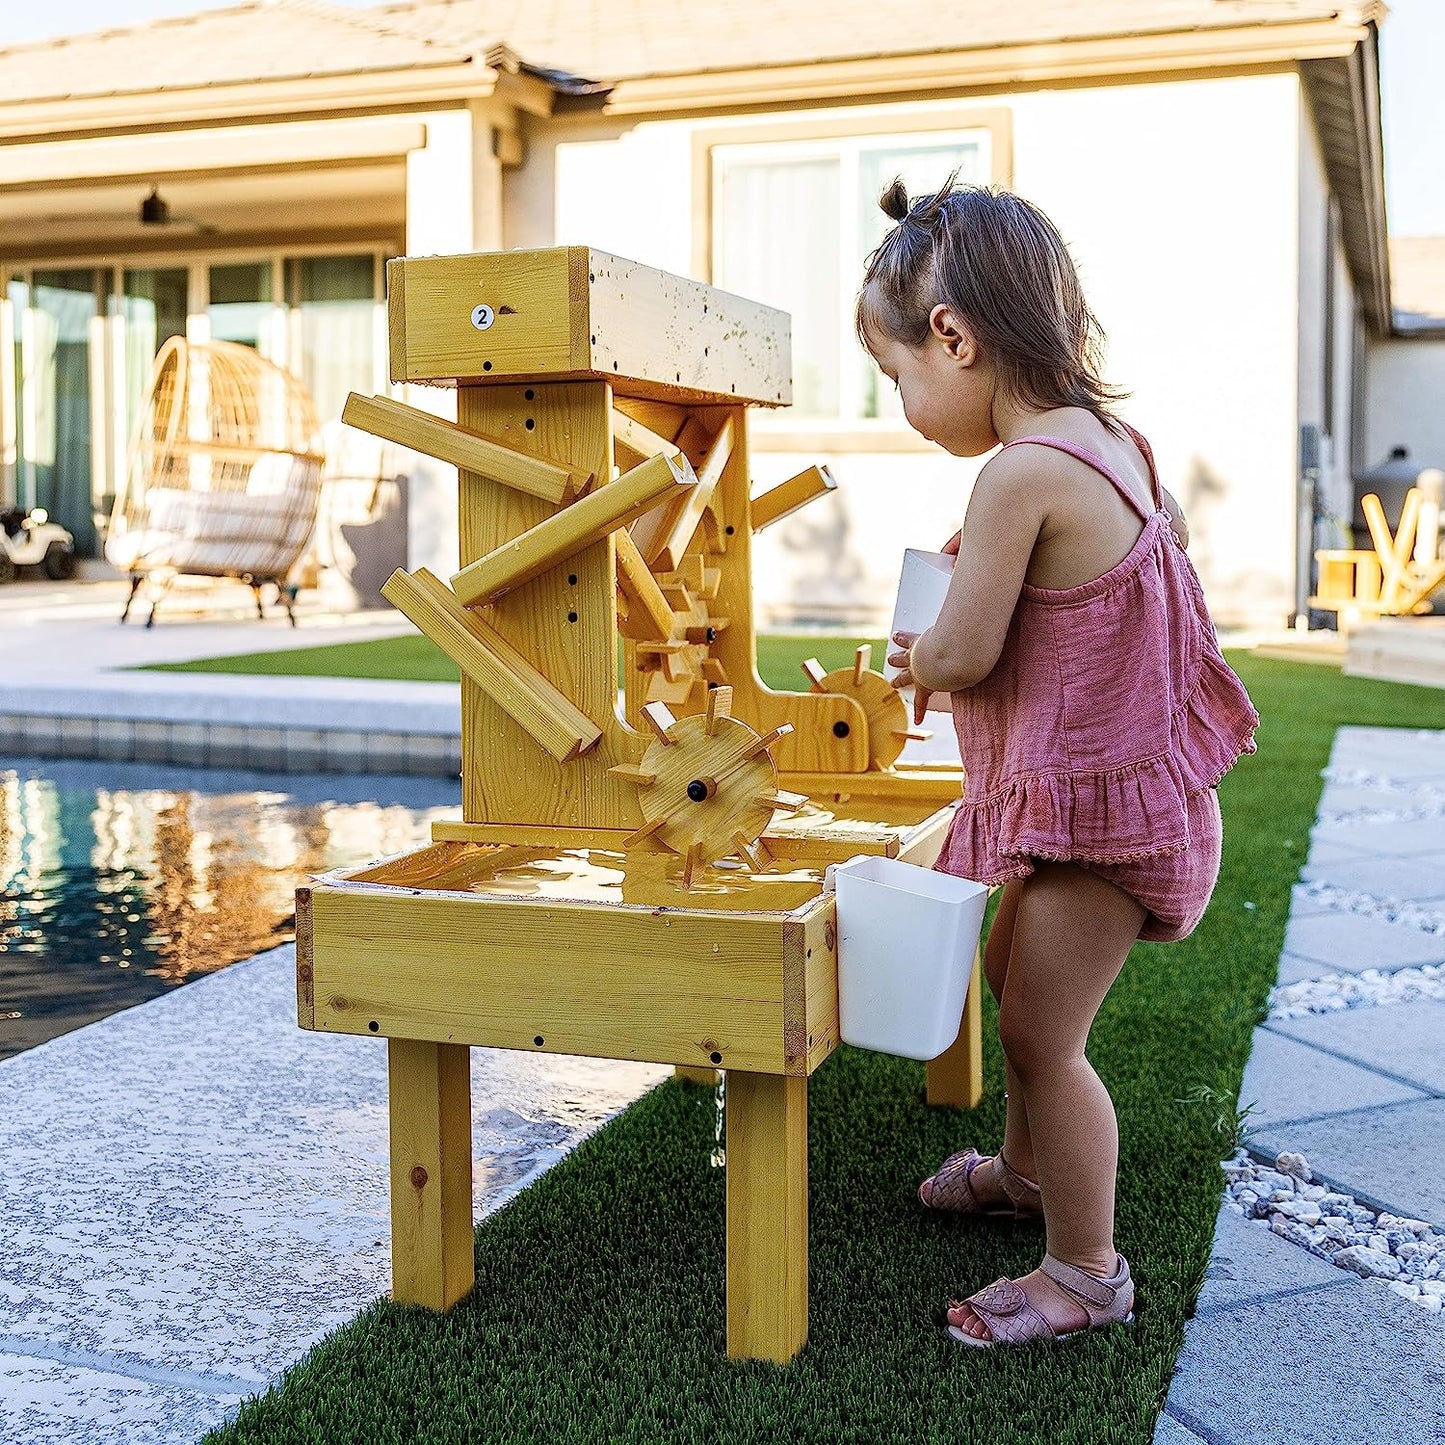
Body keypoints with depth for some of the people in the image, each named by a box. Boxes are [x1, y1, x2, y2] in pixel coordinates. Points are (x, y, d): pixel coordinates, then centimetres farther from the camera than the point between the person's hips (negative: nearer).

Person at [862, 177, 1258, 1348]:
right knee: (1018, 979, 26)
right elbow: (1165, 538, 22)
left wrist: (911, 658, 1)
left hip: (1096, 812, -10)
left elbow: (960, 657, -22)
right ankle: (1029, 1169, 48)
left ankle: (1087, 1272, 21)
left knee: (1043, 1035, 3)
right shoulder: (1113, 437, 2)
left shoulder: (1019, 474, -27)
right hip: (1138, 783, 10)